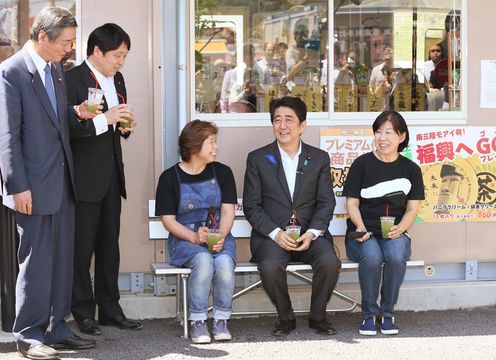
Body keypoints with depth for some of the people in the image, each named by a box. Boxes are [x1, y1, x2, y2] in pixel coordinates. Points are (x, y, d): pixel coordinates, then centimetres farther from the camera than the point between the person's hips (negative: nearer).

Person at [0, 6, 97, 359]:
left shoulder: (56, 68, 12)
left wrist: (76, 112, 0)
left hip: (62, 180, 8)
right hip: (35, 184, -8)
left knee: (62, 259, 11)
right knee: (36, 260, -2)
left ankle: (57, 329, 20)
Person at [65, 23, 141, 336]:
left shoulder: (117, 80, 13)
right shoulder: (72, 79, -11)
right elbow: (67, 128, -18)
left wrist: (125, 125, 2)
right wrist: (103, 120, -23)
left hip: (112, 174, 7)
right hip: (85, 177, -7)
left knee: (109, 245, 12)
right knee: (82, 247, -1)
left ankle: (110, 308, 19)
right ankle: (83, 312, 8)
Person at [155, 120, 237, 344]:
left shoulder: (222, 172, 10)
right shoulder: (170, 178, 2)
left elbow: (228, 211, 4)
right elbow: (168, 220, -1)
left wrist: (221, 237, -15)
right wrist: (194, 237, -17)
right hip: (185, 240, -2)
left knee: (224, 263, -32)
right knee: (203, 260, -35)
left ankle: (221, 320, -15)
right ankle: (197, 322, -22)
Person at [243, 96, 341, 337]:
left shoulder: (319, 158, 10)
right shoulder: (257, 159, 5)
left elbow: (326, 202, 6)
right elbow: (251, 206, 1)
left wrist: (312, 233, -12)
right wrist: (276, 233, -14)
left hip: (310, 234, 1)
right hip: (271, 234, -1)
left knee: (330, 261, -28)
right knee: (270, 266, -32)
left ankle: (318, 317, -3)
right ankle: (286, 318, -5)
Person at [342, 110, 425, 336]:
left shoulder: (411, 169, 9)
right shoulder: (362, 164, 3)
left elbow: (412, 208, 8)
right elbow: (352, 203, 3)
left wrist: (401, 228, -12)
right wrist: (361, 227, -16)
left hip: (394, 233, 1)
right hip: (364, 233, -1)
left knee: (396, 256, -34)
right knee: (371, 256, -35)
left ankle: (387, 312, -12)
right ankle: (369, 313, -14)